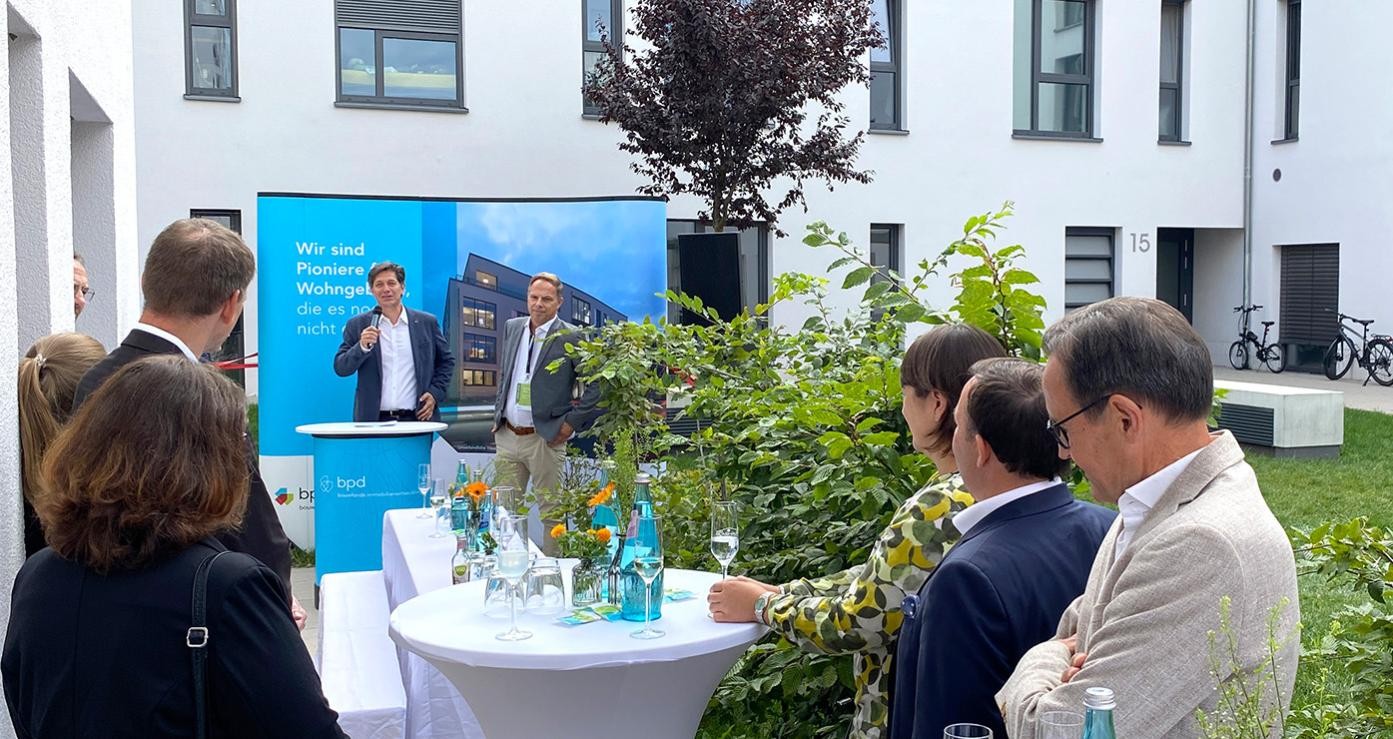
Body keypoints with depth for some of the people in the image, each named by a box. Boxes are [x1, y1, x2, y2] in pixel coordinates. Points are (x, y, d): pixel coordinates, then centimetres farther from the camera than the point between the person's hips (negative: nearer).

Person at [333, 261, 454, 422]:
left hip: (416, 419, 1)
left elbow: (446, 360, 16)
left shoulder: (427, 323, 8)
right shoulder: (357, 325, 6)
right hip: (373, 420, -1)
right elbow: (340, 369, 3)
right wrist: (362, 347, -15)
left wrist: (436, 392, 2)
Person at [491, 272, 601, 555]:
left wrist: (572, 423, -11)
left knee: (551, 511, 4)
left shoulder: (572, 338, -10)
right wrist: (498, 414, 15)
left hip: (545, 439, -5)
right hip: (507, 436, 6)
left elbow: (598, 385, -10)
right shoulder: (512, 328, 9)